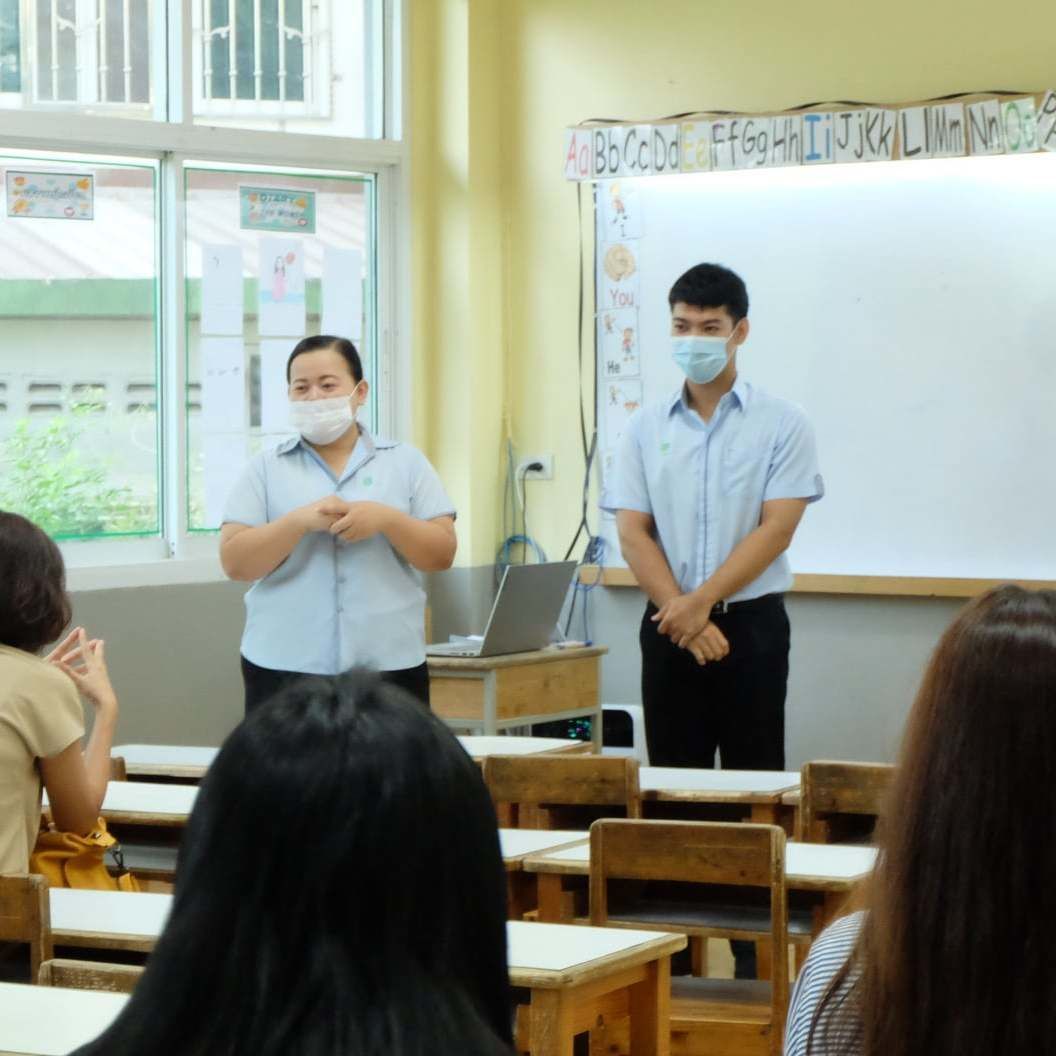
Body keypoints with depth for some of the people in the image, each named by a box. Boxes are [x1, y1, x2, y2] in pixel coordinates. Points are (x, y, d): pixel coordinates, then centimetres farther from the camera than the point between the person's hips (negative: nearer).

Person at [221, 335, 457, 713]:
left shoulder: (406, 463, 9)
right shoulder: (266, 469, 8)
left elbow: (442, 554, 4)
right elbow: (234, 562, -1)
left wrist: (386, 519, -14)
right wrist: (301, 521, -15)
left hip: (390, 666, 0)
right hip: (284, 668, 0)